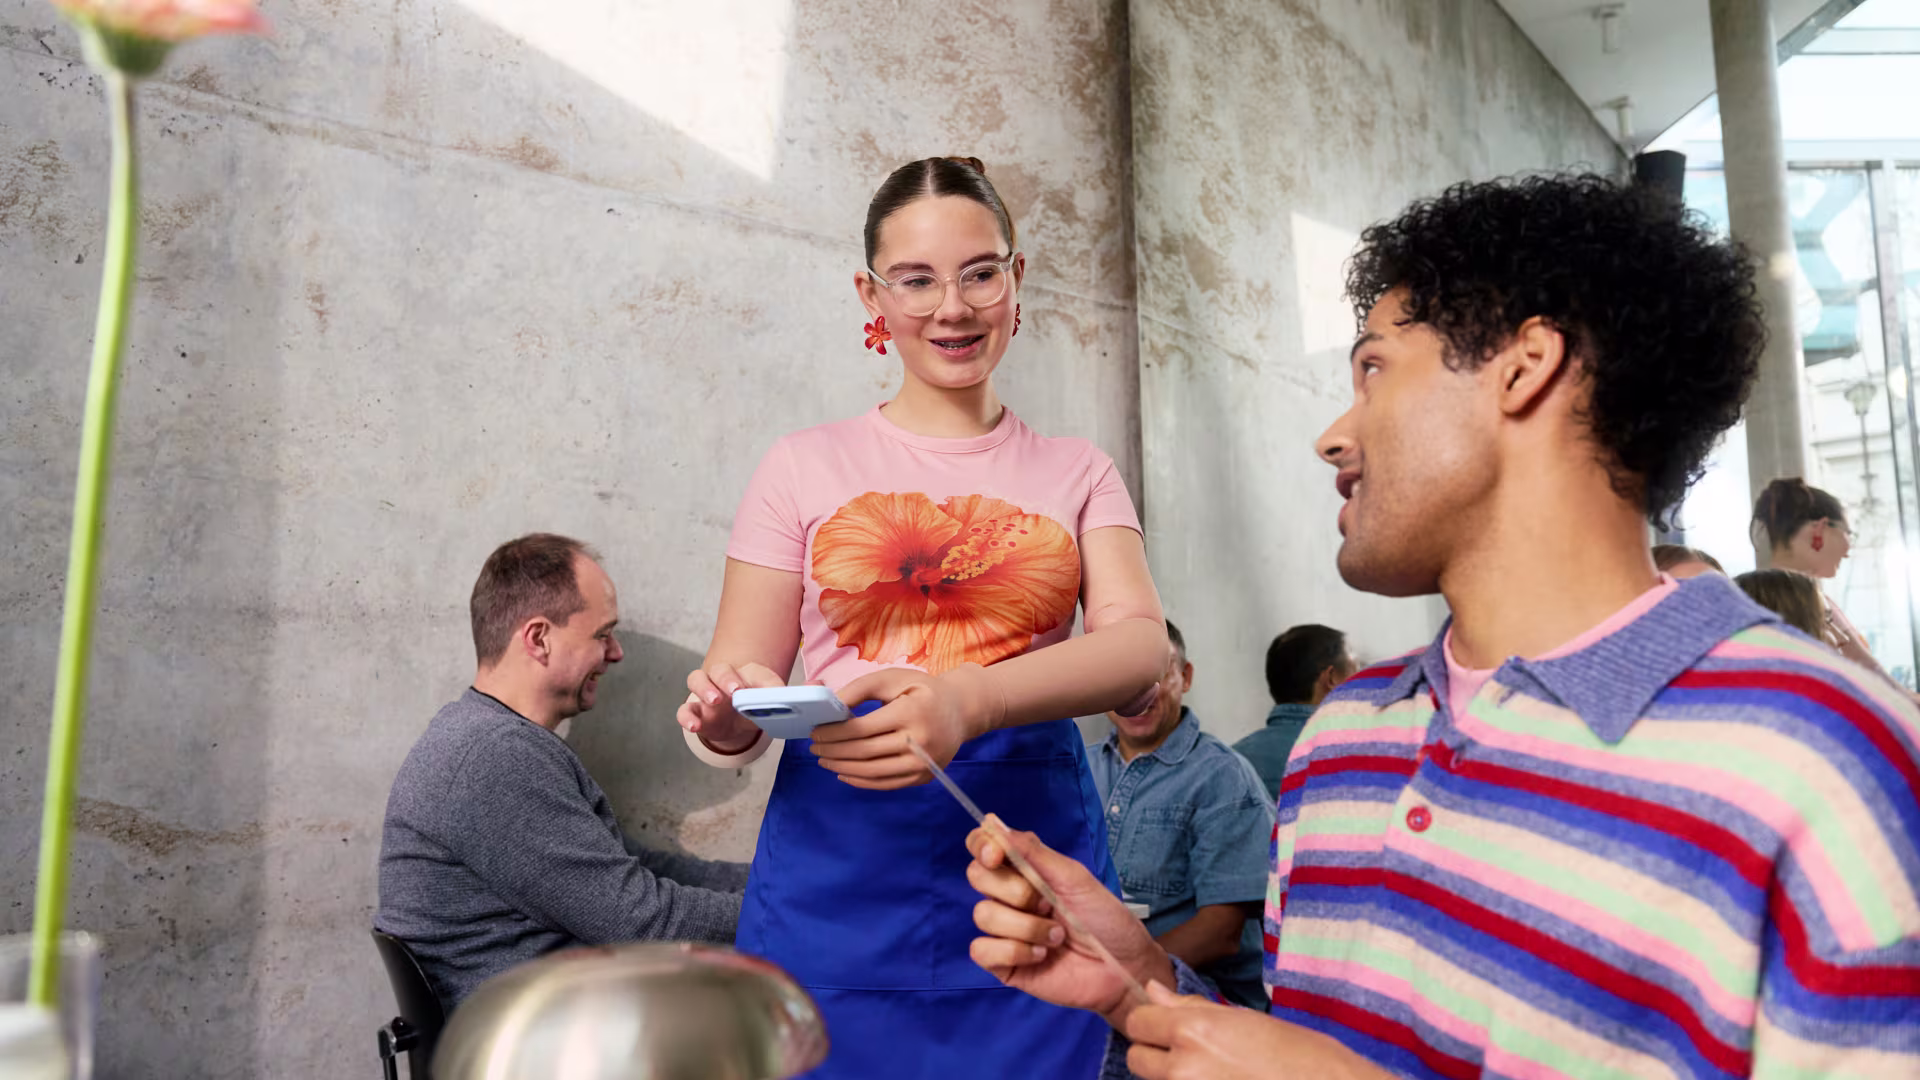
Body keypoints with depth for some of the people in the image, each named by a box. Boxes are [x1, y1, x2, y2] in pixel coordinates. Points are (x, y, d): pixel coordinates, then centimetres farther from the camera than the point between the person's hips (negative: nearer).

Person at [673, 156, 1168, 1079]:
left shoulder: (1076, 473, 8)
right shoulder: (805, 467, 6)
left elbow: (1142, 648, -9)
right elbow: (733, 679, 4)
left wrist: (970, 700, -28)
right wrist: (727, 717, -21)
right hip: (838, 872, 0)